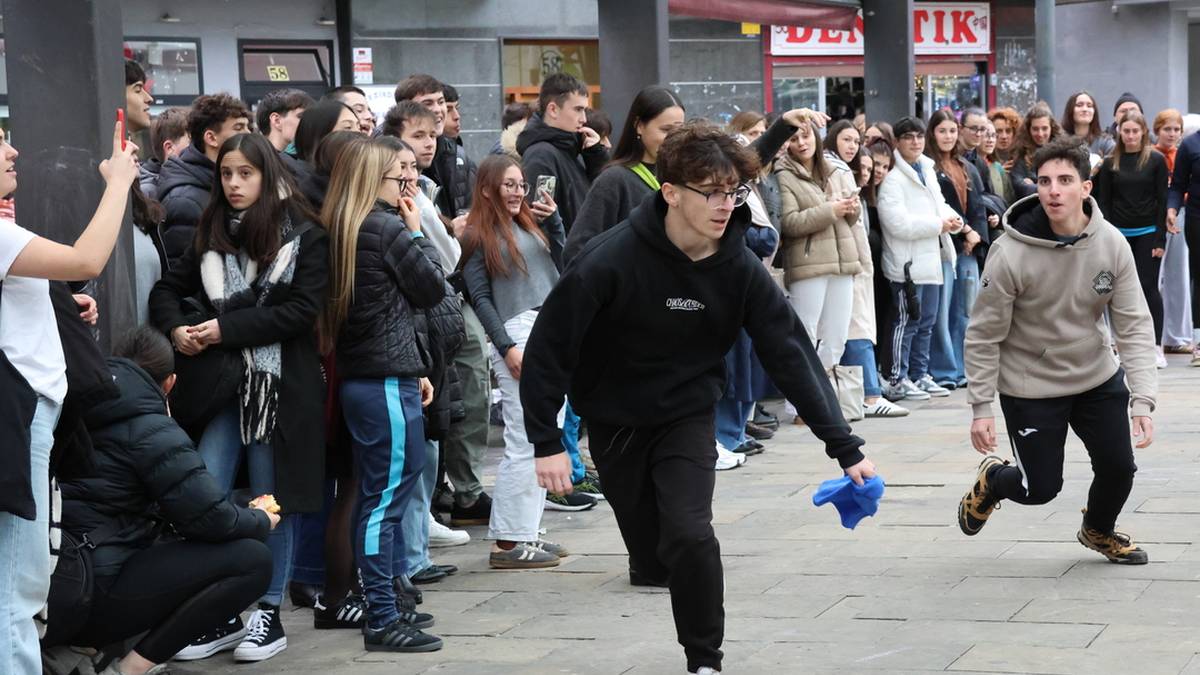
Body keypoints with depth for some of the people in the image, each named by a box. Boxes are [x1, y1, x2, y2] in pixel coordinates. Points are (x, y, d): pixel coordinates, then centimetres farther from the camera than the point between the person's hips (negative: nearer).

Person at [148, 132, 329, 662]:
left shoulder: (303, 236, -3)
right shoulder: (211, 234, 12)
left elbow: (302, 310, -12)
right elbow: (167, 290, 16)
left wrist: (227, 329, -14)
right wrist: (177, 328, -6)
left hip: (281, 382, -4)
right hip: (224, 380, 4)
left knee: (271, 500, 4)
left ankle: (269, 615, 14)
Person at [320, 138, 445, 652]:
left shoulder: (340, 232, 12)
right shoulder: (388, 229, -14)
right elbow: (431, 289, -4)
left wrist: (413, 369, 18)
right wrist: (417, 233, 7)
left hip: (359, 375, 9)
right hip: (389, 381, -9)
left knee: (380, 497, 17)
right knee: (386, 498, -6)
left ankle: (387, 604, 25)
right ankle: (383, 621, -4)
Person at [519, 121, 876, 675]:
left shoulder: (739, 269, -15)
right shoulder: (612, 260, -24)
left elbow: (791, 353, -13)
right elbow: (549, 345, -19)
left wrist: (844, 448, -17)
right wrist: (546, 442, -20)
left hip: (687, 417, 1)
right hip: (614, 422, -1)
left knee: (690, 536, -17)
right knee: (654, 561, 2)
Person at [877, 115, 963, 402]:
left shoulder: (928, 171, 15)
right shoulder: (892, 179, -12)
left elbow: (938, 204, 25)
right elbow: (899, 223, -20)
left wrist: (952, 218, 2)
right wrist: (938, 225, -15)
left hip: (930, 260, 8)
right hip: (907, 262, -8)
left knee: (926, 322, 13)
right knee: (906, 322, -6)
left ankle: (919, 375, 22)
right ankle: (897, 381, -1)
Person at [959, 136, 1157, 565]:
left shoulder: (1112, 244, -15)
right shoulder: (1011, 255, -23)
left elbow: (1134, 325, -12)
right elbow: (983, 336, -14)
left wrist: (1143, 399, -21)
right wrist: (981, 408, -13)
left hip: (1098, 376, 3)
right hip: (1031, 385, -3)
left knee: (1118, 466, 1)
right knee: (1041, 488, 1)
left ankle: (1099, 530, 35)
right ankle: (991, 480, 38)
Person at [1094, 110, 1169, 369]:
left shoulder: (1156, 160, -1)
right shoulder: (1110, 163, 5)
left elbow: (1162, 200, -2)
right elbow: (1104, 202, 5)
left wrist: (1160, 239, -8)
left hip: (1147, 233, -2)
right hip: (1120, 234, 2)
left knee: (1148, 286, -6)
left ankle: (1156, 347, -2)